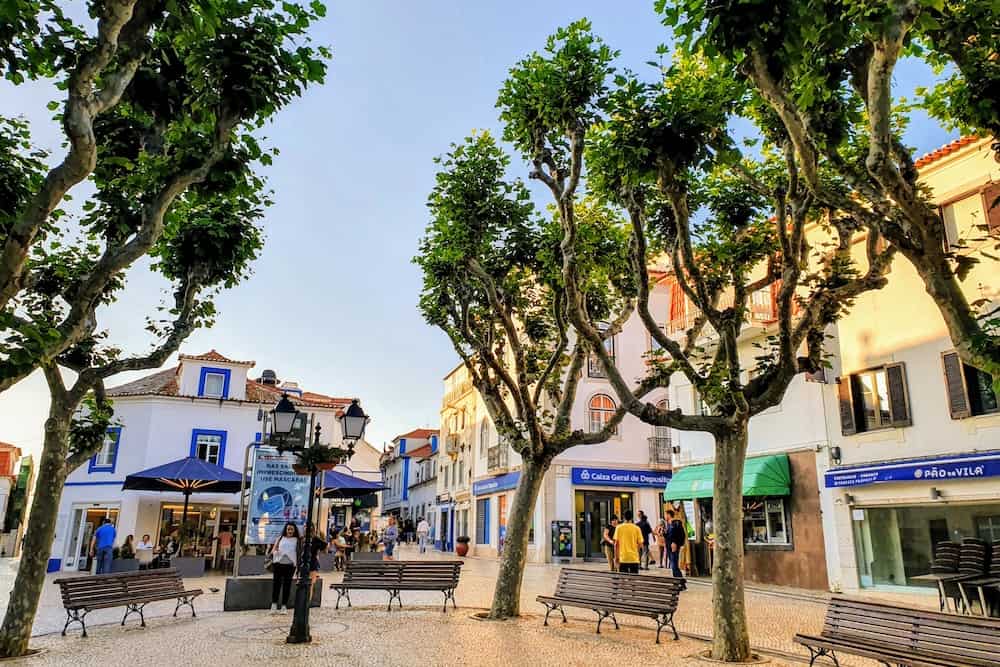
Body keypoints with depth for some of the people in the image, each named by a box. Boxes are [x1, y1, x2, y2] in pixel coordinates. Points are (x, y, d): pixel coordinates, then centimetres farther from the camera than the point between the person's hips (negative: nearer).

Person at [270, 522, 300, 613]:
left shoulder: (297, 540, 8)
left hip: (290, 564, -1)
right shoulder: (280, 538, 11)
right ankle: (274, 604, 6)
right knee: (276, 583, -1)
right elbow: (273, 550, 7)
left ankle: (284, 606, 7)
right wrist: (275, 551, -15)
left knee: (287, 584, 1)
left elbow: (300, 552, 3)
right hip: (278, 563, 1)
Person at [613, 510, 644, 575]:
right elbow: (640, 544, 0)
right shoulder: (636, 528, -1)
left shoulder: (619, 527, -1)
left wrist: (616, 556, 4)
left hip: (623, 558, 0)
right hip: (634, 558, 0)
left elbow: (616, 543, -2)